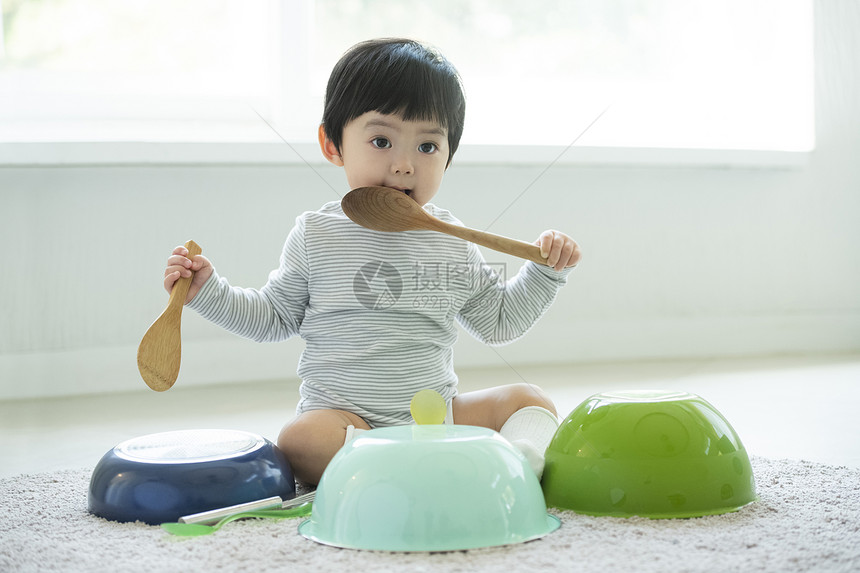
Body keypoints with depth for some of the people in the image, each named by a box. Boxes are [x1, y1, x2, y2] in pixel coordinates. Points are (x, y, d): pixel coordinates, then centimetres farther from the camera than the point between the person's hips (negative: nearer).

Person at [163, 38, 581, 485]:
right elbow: (275, 316, 10)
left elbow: (496, 321, 15)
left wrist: (545, 271, 4)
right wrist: (208, 291, -1)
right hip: (341, 416, -3)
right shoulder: (318, 235, -1)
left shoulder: (453, 243, 5)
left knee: (529, 401, -9)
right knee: (299, 441, -34)